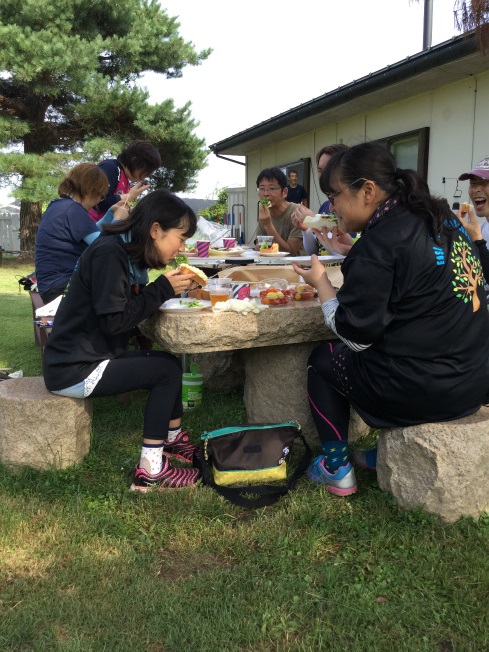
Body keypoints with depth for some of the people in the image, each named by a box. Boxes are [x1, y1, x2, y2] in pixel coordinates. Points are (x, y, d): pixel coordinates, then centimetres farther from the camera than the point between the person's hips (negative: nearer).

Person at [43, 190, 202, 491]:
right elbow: (114, 321, -24)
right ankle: (150, 471, -7)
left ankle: (174, 440, 23)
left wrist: (171, 287, -3)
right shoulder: (109, 254, -20)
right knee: (167, 370, -10)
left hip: (92, 356, 10)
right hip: (74, 370, -10)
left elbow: (131, 307, 10)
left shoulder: (123, 250, 9)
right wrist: (163, 289, -18)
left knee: (169, 362, 10)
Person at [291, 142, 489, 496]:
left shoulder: (379, 242, -18)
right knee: (369, 354, 30)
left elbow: (355, 336, -16)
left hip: (421, 389, -8)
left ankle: (337, 468, 21)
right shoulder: (443, 218, 6)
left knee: (322, 360, 15)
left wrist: (321, 281, -2)